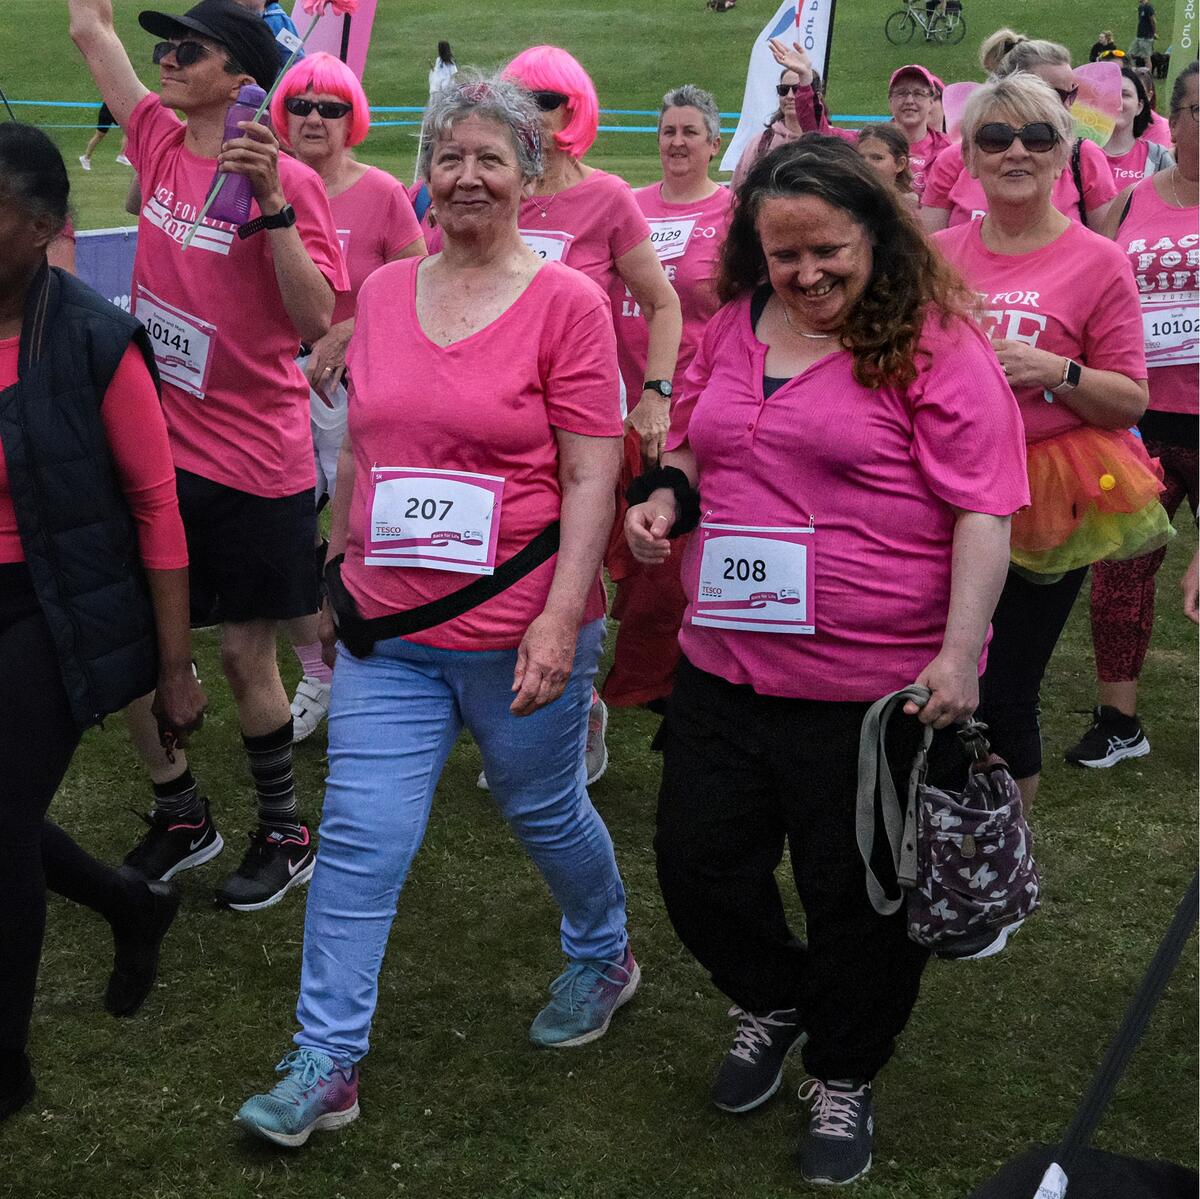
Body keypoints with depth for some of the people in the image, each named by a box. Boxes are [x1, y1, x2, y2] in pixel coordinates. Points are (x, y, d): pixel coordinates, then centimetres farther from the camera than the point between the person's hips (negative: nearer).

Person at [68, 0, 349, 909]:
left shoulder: (288, 181, -14)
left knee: (244, 655, 7)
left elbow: (317, 319, -21)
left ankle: (286, 834, 27)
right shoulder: (160, 142, 2)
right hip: (157, 448, 6)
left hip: (252, 463, -5)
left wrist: (271, 204, -29)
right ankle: (182, 816, 31)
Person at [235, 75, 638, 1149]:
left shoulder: (566, 302, -9)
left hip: (519, 635, -4)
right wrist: (340, 573, 18)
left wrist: (561, 617, -18)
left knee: (545, 813, 15)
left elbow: (590, 476, -11)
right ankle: (325, 1068, 11)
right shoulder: (383, 292, 6)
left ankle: (604, 957, 44)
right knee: (359, 841, 1)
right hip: (388, 630, 4)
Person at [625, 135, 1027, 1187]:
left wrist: (957, 655, -21)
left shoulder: (936, 345, -10)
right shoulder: (733, 328, 8)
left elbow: (984, 512, -13)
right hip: (724, 668, 6)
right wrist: (664, 497, 1)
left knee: (859, 898, 9)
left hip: (878, 689, -5)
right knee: (699, 866, 14)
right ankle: (773, 1003, 44)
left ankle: (844, 1077, 34)